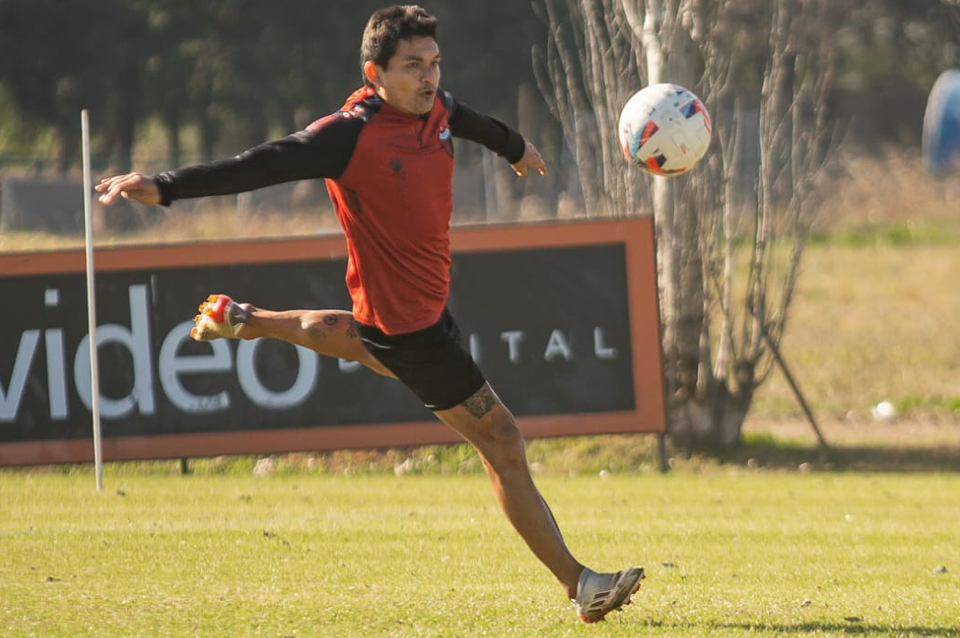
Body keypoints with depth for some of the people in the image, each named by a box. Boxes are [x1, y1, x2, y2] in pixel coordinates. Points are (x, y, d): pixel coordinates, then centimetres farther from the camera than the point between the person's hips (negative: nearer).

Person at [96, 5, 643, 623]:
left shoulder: (437, 108, -4)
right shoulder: (354, 135, -27)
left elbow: (468, 120, 20)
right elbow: (263, 165, -33)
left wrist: (514, 145, 43)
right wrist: (164, 187, -43)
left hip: (428, 302, 9)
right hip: (407, 320, -9)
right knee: (503, 443, -6)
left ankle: (241, 319, 56)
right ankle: (580, 585, -1)